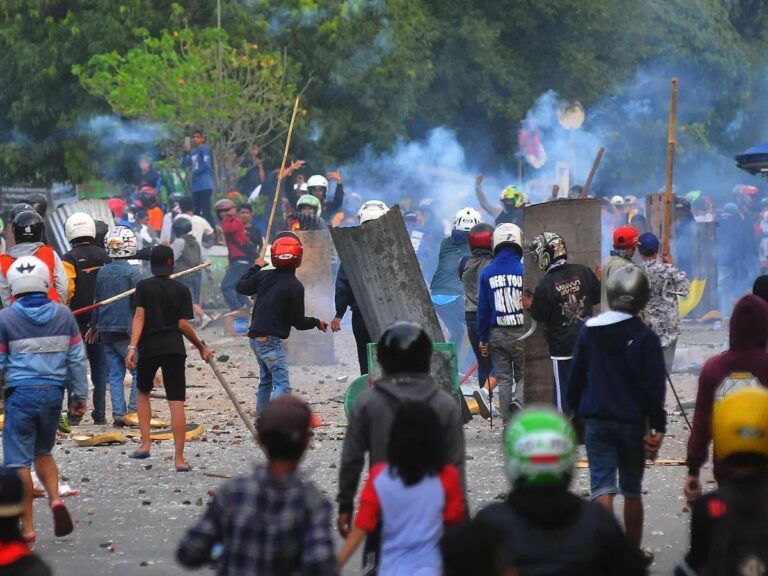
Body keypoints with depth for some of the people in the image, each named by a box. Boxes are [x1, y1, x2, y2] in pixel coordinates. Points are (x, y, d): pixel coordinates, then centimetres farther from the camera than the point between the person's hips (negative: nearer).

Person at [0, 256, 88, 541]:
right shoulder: (63, 315, 2)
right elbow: (77, 358, 7)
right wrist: (79, 394, 16)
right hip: (53, 392, 4)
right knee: (43, 452, 22)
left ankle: (27, 526, 4)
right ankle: (55, 499, -1)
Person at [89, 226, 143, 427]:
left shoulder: (102, 272, 6)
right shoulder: (133, 272, -9)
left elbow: (96, 301, 13)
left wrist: (94, 326, 23)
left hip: (105, 329, 5)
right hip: (125, 328, -5)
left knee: (115, 373, 8)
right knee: (140, 369, 3)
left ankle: (118, 414, 5)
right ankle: (133, 409, -5)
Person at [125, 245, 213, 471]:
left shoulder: (144, 287, 1)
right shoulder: (181, 290, 2)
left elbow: (139, 317, -10)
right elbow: (183, 324, -2)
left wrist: (132, 346, -16)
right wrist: (201, 347, 9)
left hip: (148, 348, 0)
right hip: (174, 349, 0)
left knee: (143, 392, 24)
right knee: (176, 402, -3)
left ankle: (145, 443, 11)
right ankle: (179, 458, -7)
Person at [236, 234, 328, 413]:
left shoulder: (264, 276, 2)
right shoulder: (295, 286, -15)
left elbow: (241, 287, 16)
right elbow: (298, 322, -10)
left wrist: (256, 267, 27)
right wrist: (316, 322, 10)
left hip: (255, 337, 8)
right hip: (272, 341, -8)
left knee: (266, 379, 23)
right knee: (282, 385, -12)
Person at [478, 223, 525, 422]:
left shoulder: (487, 273, -1)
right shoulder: (524, 271, -9)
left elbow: (482, 308, 3)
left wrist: (482, 338, 9)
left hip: (497, 334, 2)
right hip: (521, 332, -2)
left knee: (503, 379, 9)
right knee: (523, 375, 10)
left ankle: (508, 425, 8)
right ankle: (517, 400, -21)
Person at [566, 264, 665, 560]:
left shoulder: (589, 331, 0)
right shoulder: (645, 338, -10)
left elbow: (576, 377, 8)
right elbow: (655, 387, -11)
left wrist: (575, 409, 19)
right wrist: (658, 427, -7)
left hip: (597, 422, 1)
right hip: (633, 422, -1)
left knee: (602, 487, -2)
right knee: (632, 490, 12)